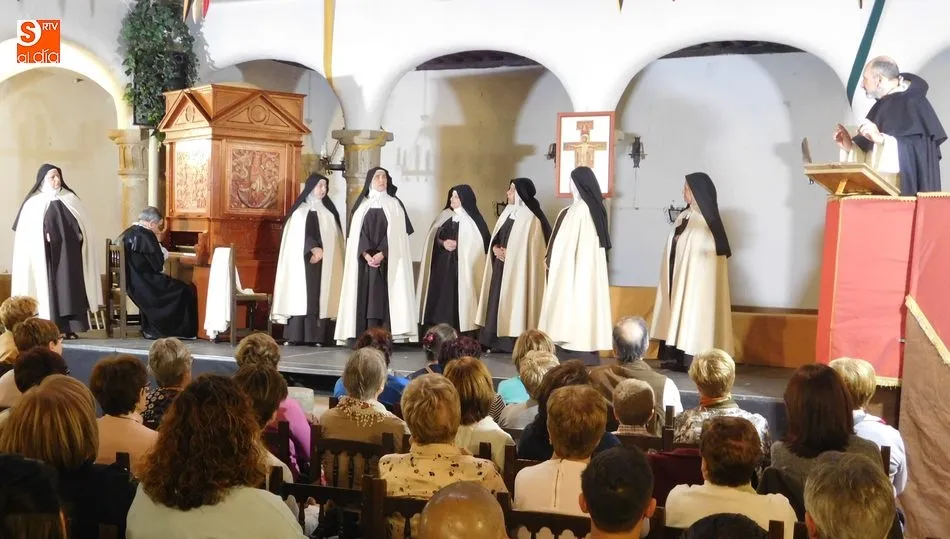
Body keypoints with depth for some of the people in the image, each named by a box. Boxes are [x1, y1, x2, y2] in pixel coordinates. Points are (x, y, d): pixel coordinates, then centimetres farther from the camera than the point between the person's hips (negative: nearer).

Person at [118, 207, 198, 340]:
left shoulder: (127, 233, 10)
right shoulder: (145, 235, -17)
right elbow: (158, 265, -15)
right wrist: (157, 243, -1)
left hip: (129, 282, 9)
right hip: (143, 284, -9)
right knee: (185, 290, 3)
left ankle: (150, 329, 25)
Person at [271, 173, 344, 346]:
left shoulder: (328, 211, 15)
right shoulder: (300, 210, 9)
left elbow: (332, 238, 8)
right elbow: (297, 235, -1)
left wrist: (321, 251, -9)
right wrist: (313, 248, -15)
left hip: (324, 263, 2)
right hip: (302, 261, -2)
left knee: (320, 297, -5)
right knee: (300, 295, -8)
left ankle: (317, 336, -8)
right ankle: (296, 336, -9)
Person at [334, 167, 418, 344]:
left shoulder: (395, 204, 8)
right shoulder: (361, 204, 13)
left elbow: (397, 233, -3)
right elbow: (356, 232, 4)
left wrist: (381, 254, -16)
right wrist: (366, 254, -13)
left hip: (389, 262, -2)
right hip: (364, 261, 2)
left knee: (386, 298, -9)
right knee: (366, 299, -4)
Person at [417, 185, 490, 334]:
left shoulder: (473, 220, -4)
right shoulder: (445, 216, 12)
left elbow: (478, 244, -7)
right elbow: (434, 238, 13)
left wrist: (457, 245, -14)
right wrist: (443, 243, -7)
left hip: (462, 267, -5)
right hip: (442, 265, 5)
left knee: (458, 299, -9)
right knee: (440, 298, 2)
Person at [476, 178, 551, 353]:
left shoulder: (530, 216, -11)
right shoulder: (508, 212, 14)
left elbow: (528, 247, -17)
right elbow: (495, 237, 17)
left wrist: (507, 252, -14)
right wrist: (495, 248, -3)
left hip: (518, 269, -8)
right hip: (501, 267, 8)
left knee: (514, 302, -6)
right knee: (497, 300, 8)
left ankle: (515, 342, -1)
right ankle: (498, 340, 14)